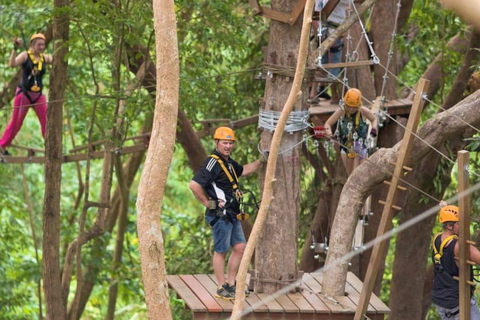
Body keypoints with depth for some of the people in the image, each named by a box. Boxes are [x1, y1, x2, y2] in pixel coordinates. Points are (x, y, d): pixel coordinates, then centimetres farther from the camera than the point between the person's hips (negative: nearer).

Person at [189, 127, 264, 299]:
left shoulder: (228, 162, 15)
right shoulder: (213, 162, -17)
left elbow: (243, 170, 37)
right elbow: (194, 185, -25)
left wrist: (261, 161, 29)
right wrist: (208, 203, -16)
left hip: (232, 214, 10)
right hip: (220, 214, -10)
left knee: (240, 247, 10)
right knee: (221, 251, -2)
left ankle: (230, 284, 19)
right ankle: (222, 289, 6)